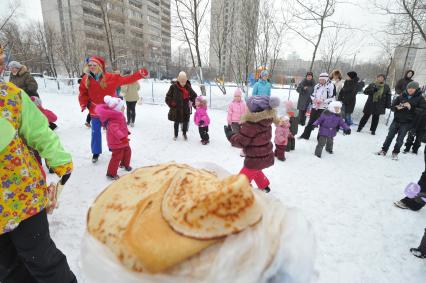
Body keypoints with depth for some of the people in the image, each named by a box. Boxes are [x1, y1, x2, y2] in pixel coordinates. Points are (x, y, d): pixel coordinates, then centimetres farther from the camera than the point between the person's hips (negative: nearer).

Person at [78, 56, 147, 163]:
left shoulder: (111, 77, -14)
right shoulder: (86, 79, -6)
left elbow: (126, 80, -10)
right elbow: (83, 93, 4)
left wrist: (139, 74, -18)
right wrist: (83, 104, -10)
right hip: (95, 111, 2)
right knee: (95, 132, 12)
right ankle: (96, 152, 30)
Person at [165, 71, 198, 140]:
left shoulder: (188, 87, -7)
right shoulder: (174, 87, -13)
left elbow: (194, 96, 4)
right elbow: (168, 97, -4)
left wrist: (194, 103, -5)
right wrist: (171, 104, -10)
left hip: (186, 109, 1)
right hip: (176, 109, -1)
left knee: (185, 122, 10)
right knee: (176, 122, 12)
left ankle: (184, 133, 35)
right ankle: (176, 135, 33)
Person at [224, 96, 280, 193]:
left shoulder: (250, 125, -28)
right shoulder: (265, 121, -2)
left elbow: (240, 141, -22)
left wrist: (230, 134, -8)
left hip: (255, 159, -9)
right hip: (265, 156, 9)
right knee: (256, 171, 36)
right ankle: (264, 186, 53)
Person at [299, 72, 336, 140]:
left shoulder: (331, 86, -8)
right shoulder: (317, 86, 10)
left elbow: (332, 98, -12)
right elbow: (312, 94, 19)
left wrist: (323, 101, -21)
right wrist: (314, 99, -2)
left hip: (324, 108, -6)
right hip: (315, 106, 6)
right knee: (311, 121, 12)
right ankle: (305, 135, 22)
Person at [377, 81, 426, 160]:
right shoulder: (401, 97, 4)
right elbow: (392, 107, 7)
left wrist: (411, 108, -20)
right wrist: (396, 108, -15)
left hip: (407, 123, -2)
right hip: (397, 120, 2)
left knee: (400, 139, 3)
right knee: (390, 136, 3)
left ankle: (395, 152, 16)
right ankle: (384, 150, 12)